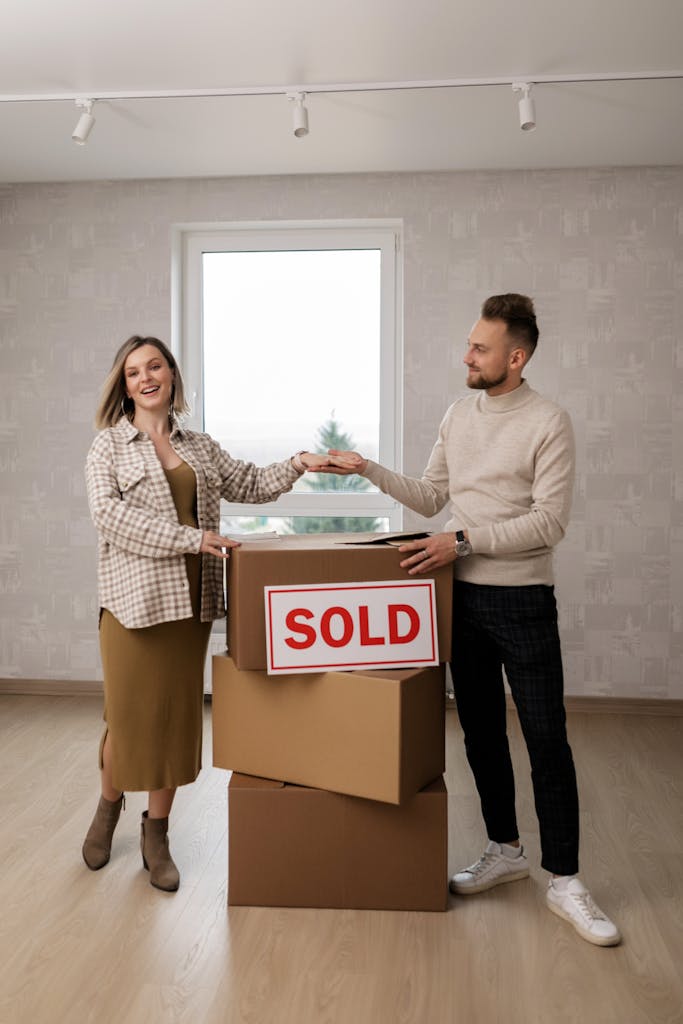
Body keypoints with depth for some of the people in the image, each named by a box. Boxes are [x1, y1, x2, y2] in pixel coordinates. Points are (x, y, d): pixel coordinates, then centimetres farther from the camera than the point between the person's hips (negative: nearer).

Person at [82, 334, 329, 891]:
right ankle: (109, 805, 34)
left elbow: (252, 483, 20)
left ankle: (156, 834, 25)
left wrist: (297, 463, 2)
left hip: (189, 601, 4)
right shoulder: (109, 444, 1)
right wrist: (190, 538, -21)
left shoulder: (201, 447, 14)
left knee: (177, 718, 8)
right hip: (133, 600, -4)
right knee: (129, 717, 2)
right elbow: (109, 511, -14)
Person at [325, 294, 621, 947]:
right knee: (481, 731, 14)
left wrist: (463, 539, -22)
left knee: (546, 738, 0)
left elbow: (549, 522, -17)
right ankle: (504, 850, 31)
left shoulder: (548, 424, -11)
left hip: (522, 600, -5)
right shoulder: (458, 416, 8)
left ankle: (563, 881, 12)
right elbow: (430, 498, 14)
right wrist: (368, 470, 4)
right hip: (464, 597, 6)